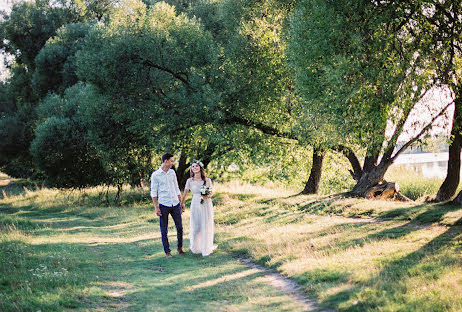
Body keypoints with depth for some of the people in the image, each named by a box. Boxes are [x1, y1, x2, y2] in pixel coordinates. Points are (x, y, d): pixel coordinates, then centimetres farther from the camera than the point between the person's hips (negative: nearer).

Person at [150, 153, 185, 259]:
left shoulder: (172, 172, 10)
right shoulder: (155, 175, -4)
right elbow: (153, 192, -3)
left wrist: (181, 203, 14)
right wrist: (156, 207, -9)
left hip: (175, 204, 4)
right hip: (164, 205, -4)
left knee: (179, 227, 5)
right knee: (164, 230, 1)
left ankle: (180, 248, 21)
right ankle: (167, 251, 9)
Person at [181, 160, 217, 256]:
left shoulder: (207, 180, 0)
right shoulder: (189, 181, 1)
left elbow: (211, 194, 6)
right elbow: (185, 194, 5)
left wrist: (207, 196, -16)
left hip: (206, 204, 0)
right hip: (195, 204, 0)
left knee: (206, 226, 2)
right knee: (195, 227, 1)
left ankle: (206, 249, 16)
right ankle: (195, 247, 19)